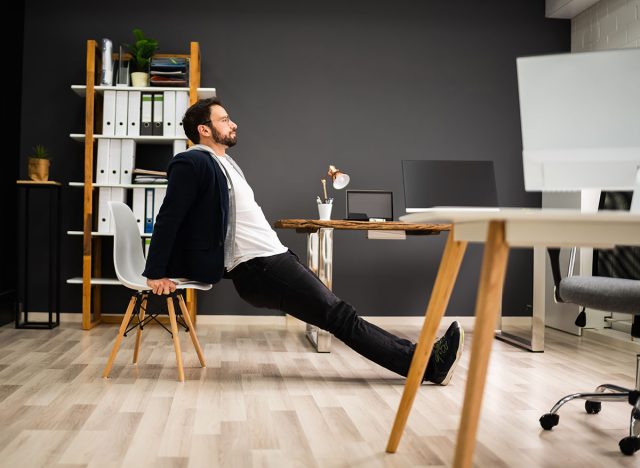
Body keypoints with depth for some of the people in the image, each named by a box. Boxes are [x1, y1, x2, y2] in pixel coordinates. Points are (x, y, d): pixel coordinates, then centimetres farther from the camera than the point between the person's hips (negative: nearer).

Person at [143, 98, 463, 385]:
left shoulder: (224, 162, 20)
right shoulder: (193, 163, -9)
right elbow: (169, 218, -11)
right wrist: (155, 273, -11)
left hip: (274, 259, 9)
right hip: (256, 268, -9)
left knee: (338, 314, 4)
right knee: (340, 316, -10)